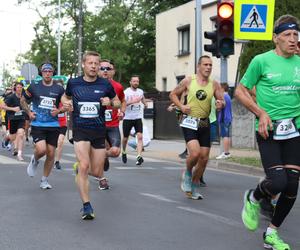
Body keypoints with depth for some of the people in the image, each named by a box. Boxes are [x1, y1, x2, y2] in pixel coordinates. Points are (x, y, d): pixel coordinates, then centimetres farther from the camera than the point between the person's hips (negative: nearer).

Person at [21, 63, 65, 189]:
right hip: (37, 125, -2)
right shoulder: (34, 87, 1)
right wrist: (29, 112, 1)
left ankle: (44, 180, 21)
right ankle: (34, 160, 15)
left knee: (51, 154, 4)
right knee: (41, 150, -21)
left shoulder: (59, 89, 2)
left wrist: (58, 111, -7)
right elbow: (23, 100, 15)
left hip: (53, 125, 2)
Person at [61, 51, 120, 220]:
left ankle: (80, 165, 42)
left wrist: (111, 103, -10)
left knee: (96, 173, 5)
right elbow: (65, 97, 20)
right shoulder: (73, 83, 0)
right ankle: (87, 206, -9)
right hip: (80, 130, -2)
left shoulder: (105, 84, 0)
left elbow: (118, 102, 12)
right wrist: (66, 103, -3)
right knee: (84, 167, -18)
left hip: (99, 131, 2)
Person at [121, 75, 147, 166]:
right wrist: (132, 101, -30)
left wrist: (145, 103, 11)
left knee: (140, 136, -16)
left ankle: (139, 156, -22)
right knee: (125, 138, 11)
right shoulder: (126, 92, -9)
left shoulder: (141, 91, 7)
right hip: (127, 118, -3)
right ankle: (124, 153, 38)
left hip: (138, 118, 3)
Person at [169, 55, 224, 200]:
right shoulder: (188, 81, -2)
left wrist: (220, 104, -17)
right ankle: (187, 173, 10)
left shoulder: (214, 85, 3)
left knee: (204, 158, 5)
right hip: (189, 122, -4)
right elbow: (173, 94, 8)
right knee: (195, 153, -23)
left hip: (204, 124, 4)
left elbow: (222, 101, 7)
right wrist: (181, 106, -9)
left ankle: (194, 187, 24)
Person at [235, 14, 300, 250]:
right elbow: (240, 91, 2)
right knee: (277, 182, -18)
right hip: (269, 131, -4)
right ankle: (252, 198, 17)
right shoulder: (262, 61, -3)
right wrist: (261, 112, -9)